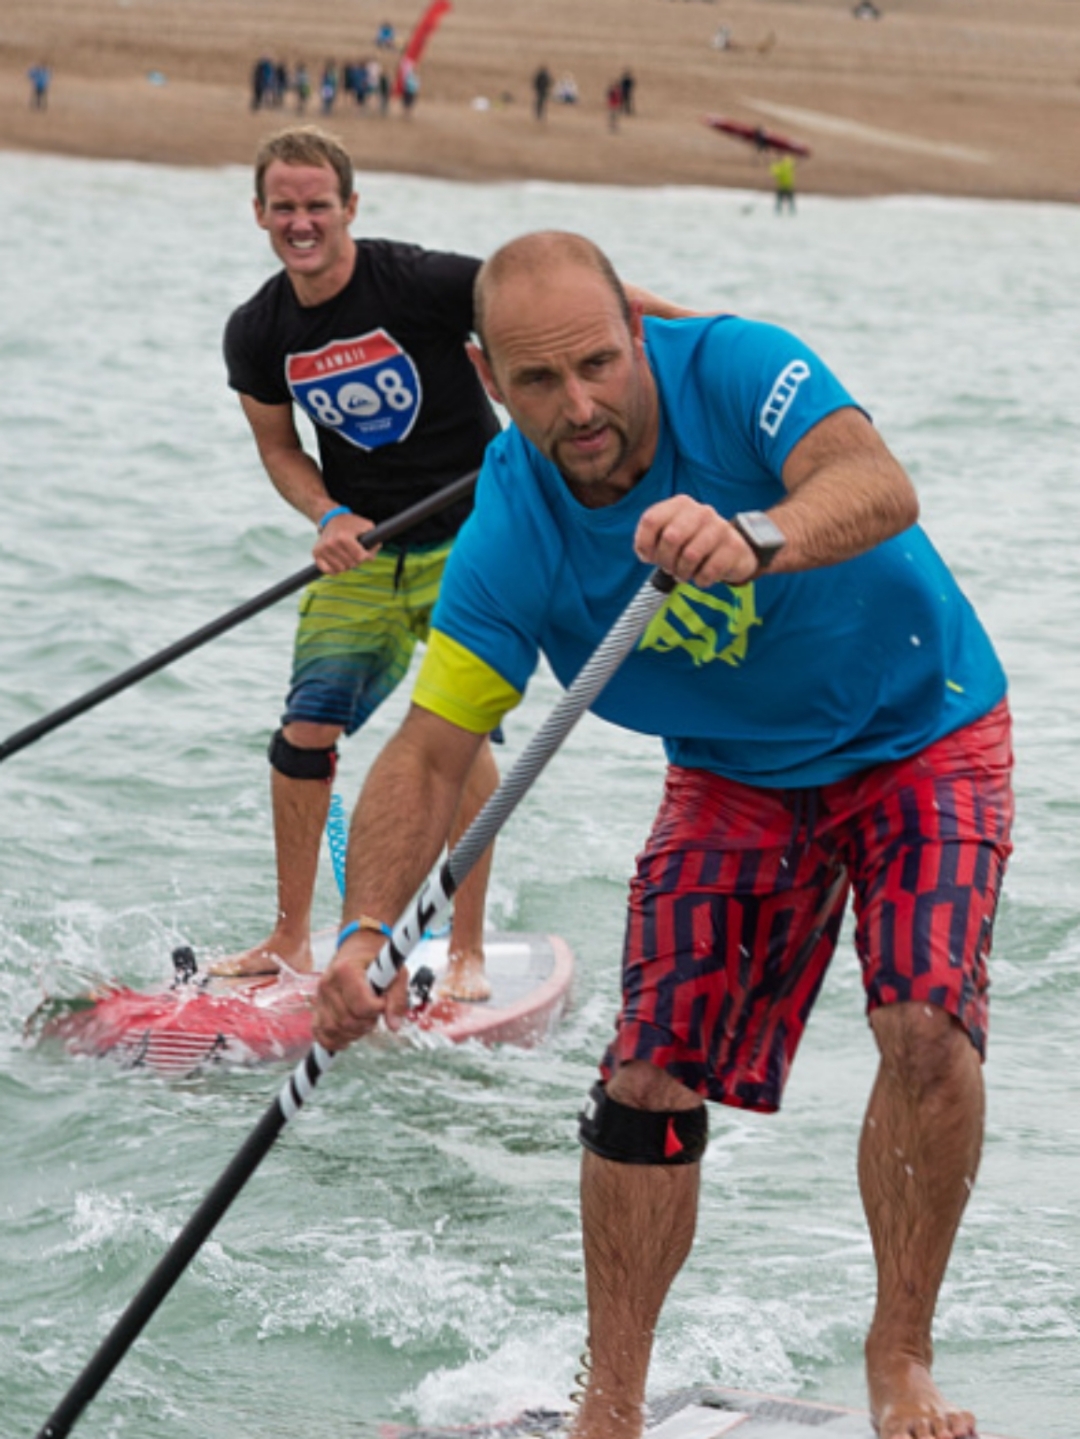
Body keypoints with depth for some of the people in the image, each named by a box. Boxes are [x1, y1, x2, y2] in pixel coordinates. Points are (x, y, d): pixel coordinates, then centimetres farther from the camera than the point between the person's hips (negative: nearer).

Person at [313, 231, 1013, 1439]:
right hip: (736, 780, 3)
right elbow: (429, 753, -20)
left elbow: (879, 487, -44)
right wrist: (365, 933, -35)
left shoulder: (730, 367, -27)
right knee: (649, 1078, -6)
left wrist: (756, 539, -66)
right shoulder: (508, 540, -19)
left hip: (921, 737, -3)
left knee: (926, 1024, -23)